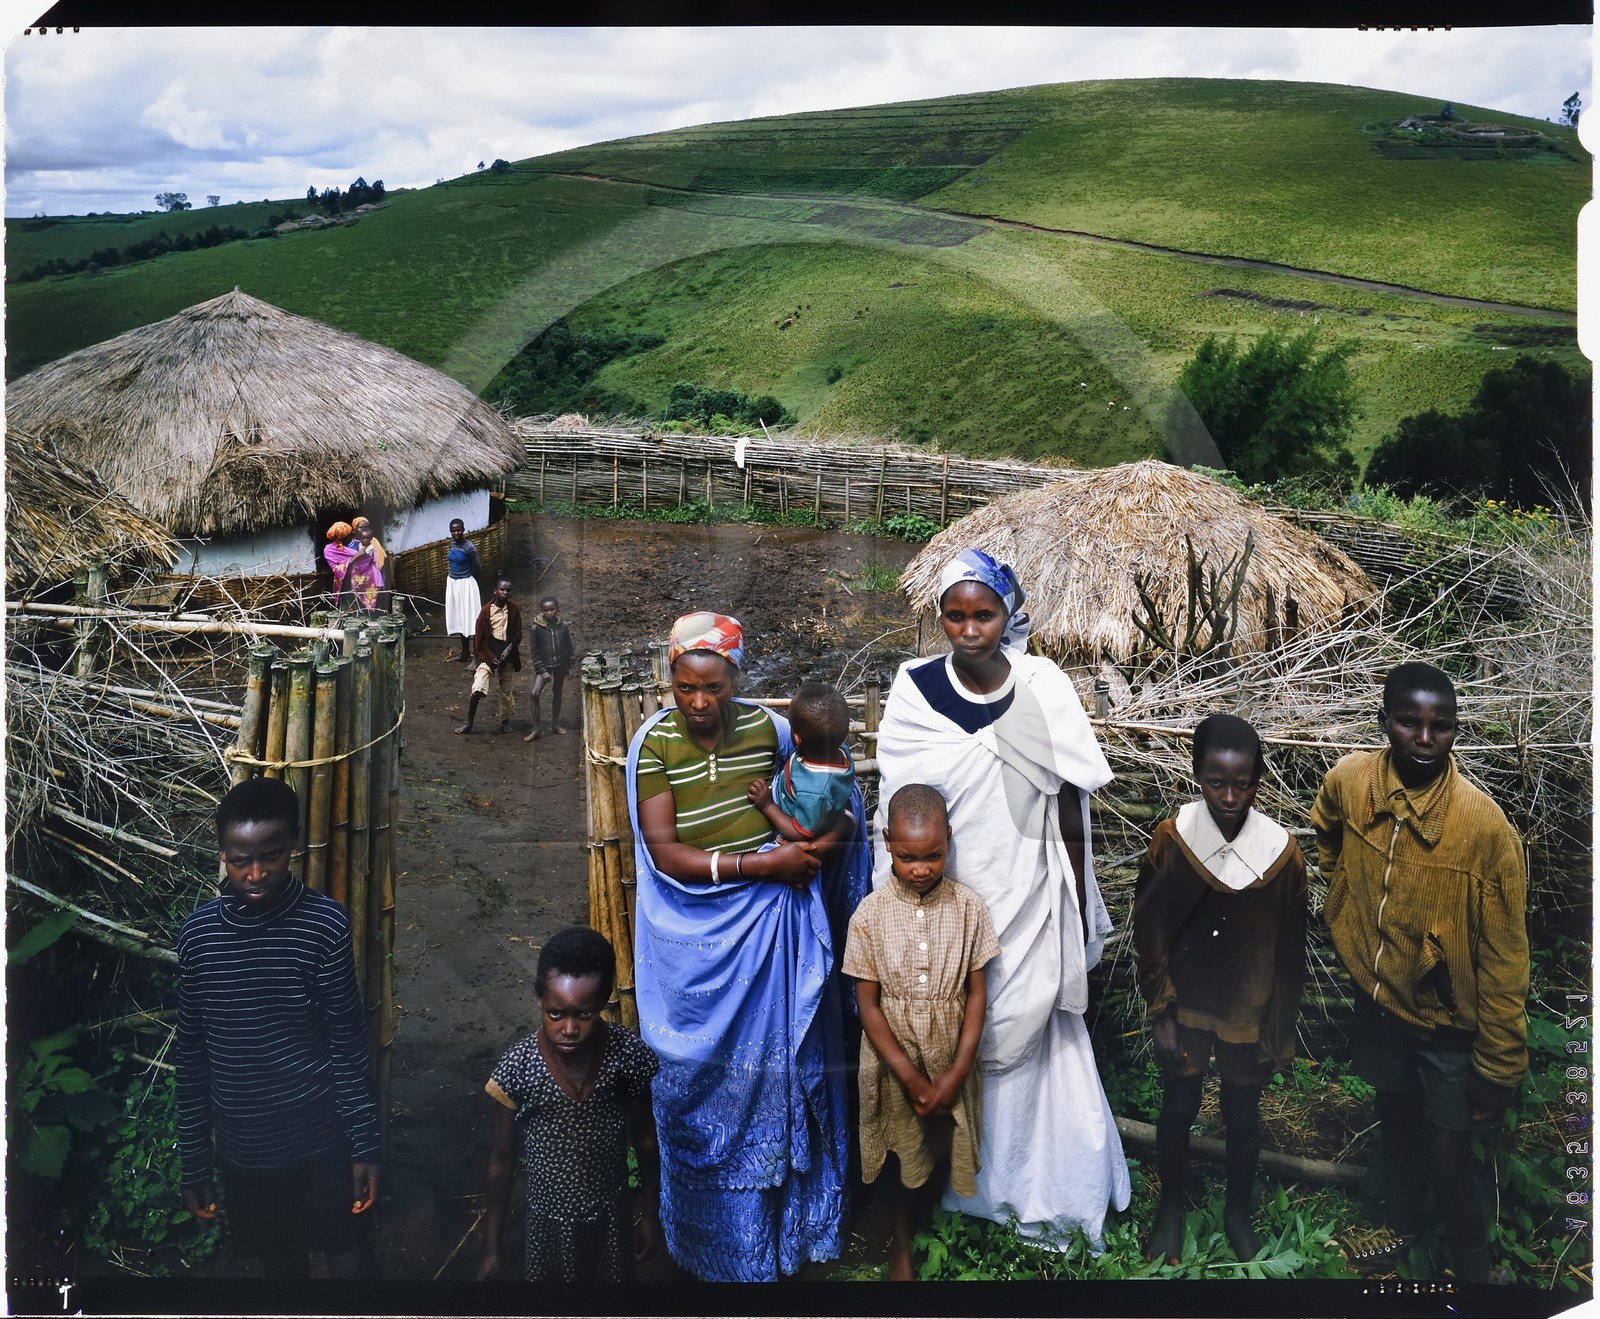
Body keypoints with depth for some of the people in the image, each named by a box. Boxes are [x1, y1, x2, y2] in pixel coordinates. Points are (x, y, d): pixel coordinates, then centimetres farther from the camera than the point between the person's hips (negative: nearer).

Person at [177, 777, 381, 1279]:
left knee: (348, 1262, 6)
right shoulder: (199, 932, -7)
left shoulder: (324, 924, -14)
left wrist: (364, 1144, -9)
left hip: (321, 1137, -2)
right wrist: (194, 1160, 5)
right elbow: (191, 1054, 2)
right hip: (242, 1145, 3)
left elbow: (348, 1044, -8)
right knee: (281, 1259, 20)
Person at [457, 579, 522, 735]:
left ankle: (505, 720, 31)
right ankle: (469, 723, -4)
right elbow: (479, 637, -4)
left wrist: (509, 649, -10)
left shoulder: (513, 609, 1)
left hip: (507, 652, 3)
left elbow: (518, 633, 5)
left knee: (506, 689, 12)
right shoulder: (486, 610, -7)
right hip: (489, 652, -3)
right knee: (478, 688, -15)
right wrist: (490, 657, -9)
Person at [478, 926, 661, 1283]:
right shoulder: (518, 1067, -23)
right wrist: (491, 1247, -2)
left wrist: (651, 1214, 6)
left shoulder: (628, 1054, -19)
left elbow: (644, 1139, -3)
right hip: (549, 1223, -1)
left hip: (610, 1218, 1)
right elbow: (502, 1159, -9)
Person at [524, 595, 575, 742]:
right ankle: (537, 729, -12)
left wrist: (570, 666, 6)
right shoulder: (535, 628, -11)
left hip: (560, 665, 3)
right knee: (535, 694, -18)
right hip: (543, 665, -3)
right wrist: (542, 671, -14)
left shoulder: (562, 626, -4)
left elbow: (569, 647, 6)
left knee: (557, 694, 15)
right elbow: (535, 652, -9)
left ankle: (555, 724, 32)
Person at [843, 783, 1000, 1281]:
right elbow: (868, 1003, -10)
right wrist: (910, 1077, -14)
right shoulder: (870, 914, -15)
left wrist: (956, 1073, -12)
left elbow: (976, 994, -6)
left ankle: (927, 1210, 46)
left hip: (950, 1056, 1)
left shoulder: (968, 907, -12)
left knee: (942, 1145, 16)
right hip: (893, 1058, -1)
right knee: (903, 1154, 14)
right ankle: (901, 1244, 37)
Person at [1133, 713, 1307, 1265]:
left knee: (1243, 1119, 19)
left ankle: (1238, 1210, 43)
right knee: (1177, 1112, 17)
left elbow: (1290, 951, -6)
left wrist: (1281, 1031, -1)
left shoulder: (1282, 852, -17)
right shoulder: (1171, 838, -17)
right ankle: (1170, 1206, 41)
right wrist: (1161, 1012, -6)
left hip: (1249, 1015, 0)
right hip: (1185, 1008, 0)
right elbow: (1149, 931, -7)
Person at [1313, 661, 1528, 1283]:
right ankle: (1402, 1228, 51)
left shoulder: (1484, 824, -26)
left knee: (1447, 1159, 7)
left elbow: (1503, 958, -19)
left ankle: (1473, 1265, 35)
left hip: (1447, 1022, -4)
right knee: (1395, 1123, 25)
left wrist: (1497, 1070, -14)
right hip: (1378, 1001, 4)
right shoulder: (1347, 782, -16)